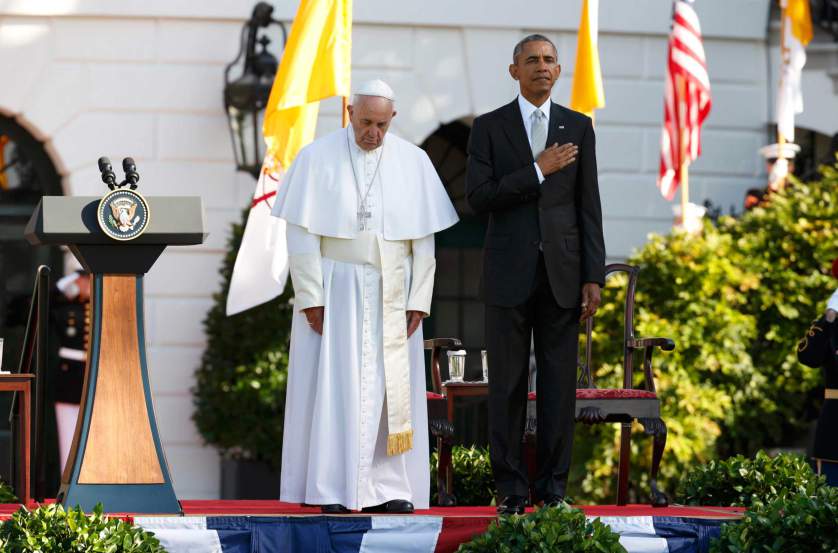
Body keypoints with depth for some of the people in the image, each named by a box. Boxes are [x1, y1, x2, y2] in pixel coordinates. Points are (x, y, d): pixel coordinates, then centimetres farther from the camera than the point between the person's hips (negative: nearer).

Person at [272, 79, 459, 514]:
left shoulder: (413, 162, 1)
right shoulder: (317, 158, -6)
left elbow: (423, 237, 2)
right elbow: (302, 232, -7)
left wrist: (419, 300, -4)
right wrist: (310, 297, -13)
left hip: (391, 295, 3)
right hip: (335, 289, -3)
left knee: (391, 388, 1)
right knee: (333, 384, -5)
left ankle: (386, 488, 4)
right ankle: (331, 489, -2)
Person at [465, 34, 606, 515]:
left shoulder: (578, 127, 8)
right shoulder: (489, 127, 4)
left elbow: (589, 207, 6)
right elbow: (478, 197, -6)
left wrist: (593, 277, -1)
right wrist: (537, 171, -13)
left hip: (562, 272, 1)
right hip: (509, 273, -1)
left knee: (559, 384, 1)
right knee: (508, 384, 0)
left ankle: (554, 487, 6)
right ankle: (512, 489, 4)